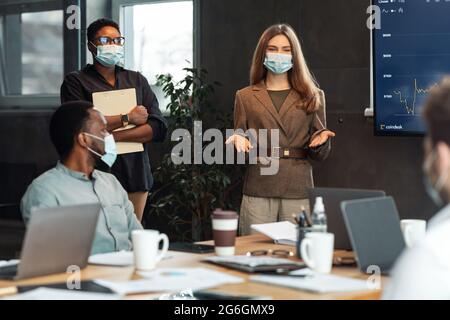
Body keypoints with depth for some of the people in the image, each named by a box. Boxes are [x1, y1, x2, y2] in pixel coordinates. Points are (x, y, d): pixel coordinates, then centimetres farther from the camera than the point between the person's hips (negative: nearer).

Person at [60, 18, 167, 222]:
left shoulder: (137, 80, 15)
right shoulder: (75, 82, 3)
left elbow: (159, 128, 4)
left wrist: (113, 136, -9)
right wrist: (127, 118, -7)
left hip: (136, 176, 4)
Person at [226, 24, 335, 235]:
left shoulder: (313, 97, 10)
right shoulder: (246, 97, 12)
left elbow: (319, 155, 9)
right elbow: (241, 149, 10)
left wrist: (321, 140, -12)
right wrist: (239, 140, -11)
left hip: (299, 192, 0)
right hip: (258, 191, 0)